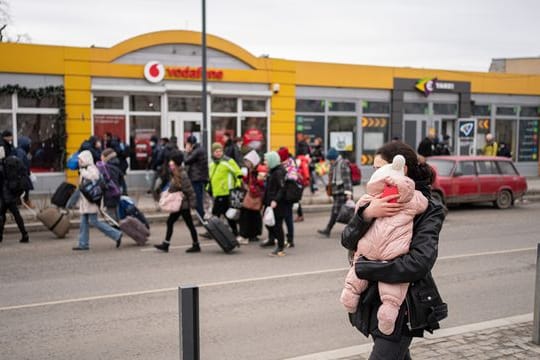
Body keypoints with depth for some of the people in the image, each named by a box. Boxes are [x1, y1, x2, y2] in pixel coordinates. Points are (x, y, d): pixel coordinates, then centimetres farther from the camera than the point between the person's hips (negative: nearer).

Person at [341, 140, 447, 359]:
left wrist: (362, 267, -20)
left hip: (400, 308, -6)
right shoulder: (379, 201, 4)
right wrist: (366, 214, -26)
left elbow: (419, 263, -25)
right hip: (373, 299, 6)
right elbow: (348, 241, -6)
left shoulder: (427, 211, -11)